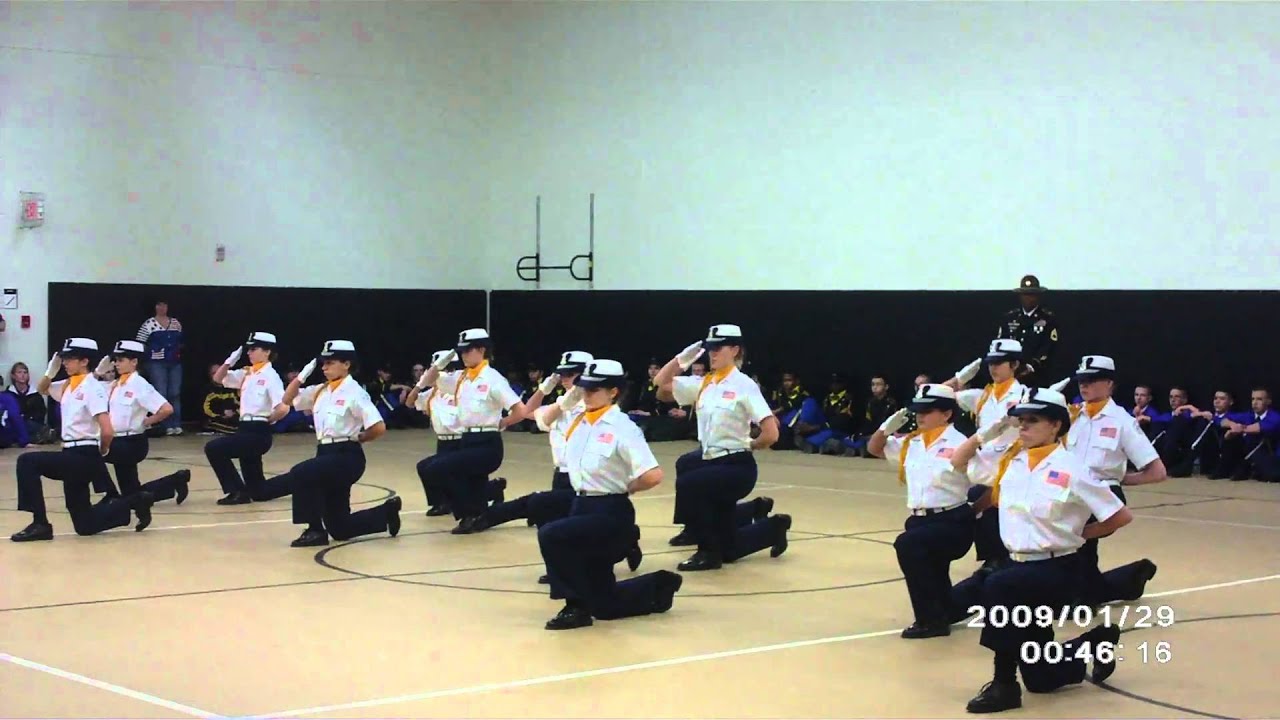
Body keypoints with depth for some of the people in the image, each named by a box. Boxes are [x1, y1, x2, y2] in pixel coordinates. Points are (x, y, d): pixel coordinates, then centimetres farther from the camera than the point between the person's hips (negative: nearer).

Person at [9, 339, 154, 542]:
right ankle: (135, 502, 22)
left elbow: (106, 430, -22)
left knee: (27, 461, -21)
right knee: (85, 525, 10)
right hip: (73, 457, 9)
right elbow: (42, 389, 28)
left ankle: (40, 524, -17)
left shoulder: (92, 388, -14)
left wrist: (103, 451, -4)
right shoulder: (67, 386, 11)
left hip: (83, 457, -9)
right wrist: (50, 372, 8)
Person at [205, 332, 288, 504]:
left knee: (213, 448, -19)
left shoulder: (270, 376, -12)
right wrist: (230, 360, 2)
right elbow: (218, 378, 18)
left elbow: (283, 408, -23)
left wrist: (267, 420, -8)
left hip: (258, 433, -8)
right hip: (246, 429, 8)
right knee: (257, 490, 10)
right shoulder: (247, 374, 13)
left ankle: (238, 492, -14)